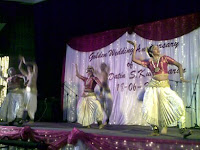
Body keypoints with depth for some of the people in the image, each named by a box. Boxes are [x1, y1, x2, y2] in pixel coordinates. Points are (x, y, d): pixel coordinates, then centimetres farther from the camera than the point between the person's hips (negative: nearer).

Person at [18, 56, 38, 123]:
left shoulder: (34, 73, 1)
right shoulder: (27, 74, 18)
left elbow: (35, 65, -15)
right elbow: (20, 68, 23)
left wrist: (26, 63, -10)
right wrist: (21, 60, 18)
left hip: (32, 90, -6)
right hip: (27, 90, 6)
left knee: (31, 105, -9)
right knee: (26, 104, 0)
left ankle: (32, 119, -7)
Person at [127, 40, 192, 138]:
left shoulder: (164, 58, 8)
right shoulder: (149, 63, 12)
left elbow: (179, 65, 7)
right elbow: (134, 59, 14)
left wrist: (181, 77, -4)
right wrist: (135, 47, 17)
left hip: (165, 87, -1)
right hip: (153, 87, 2)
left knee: (178, 104, -20)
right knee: (149, 109, -10)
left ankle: (182, 130, -16)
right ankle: (155, 129, 12)